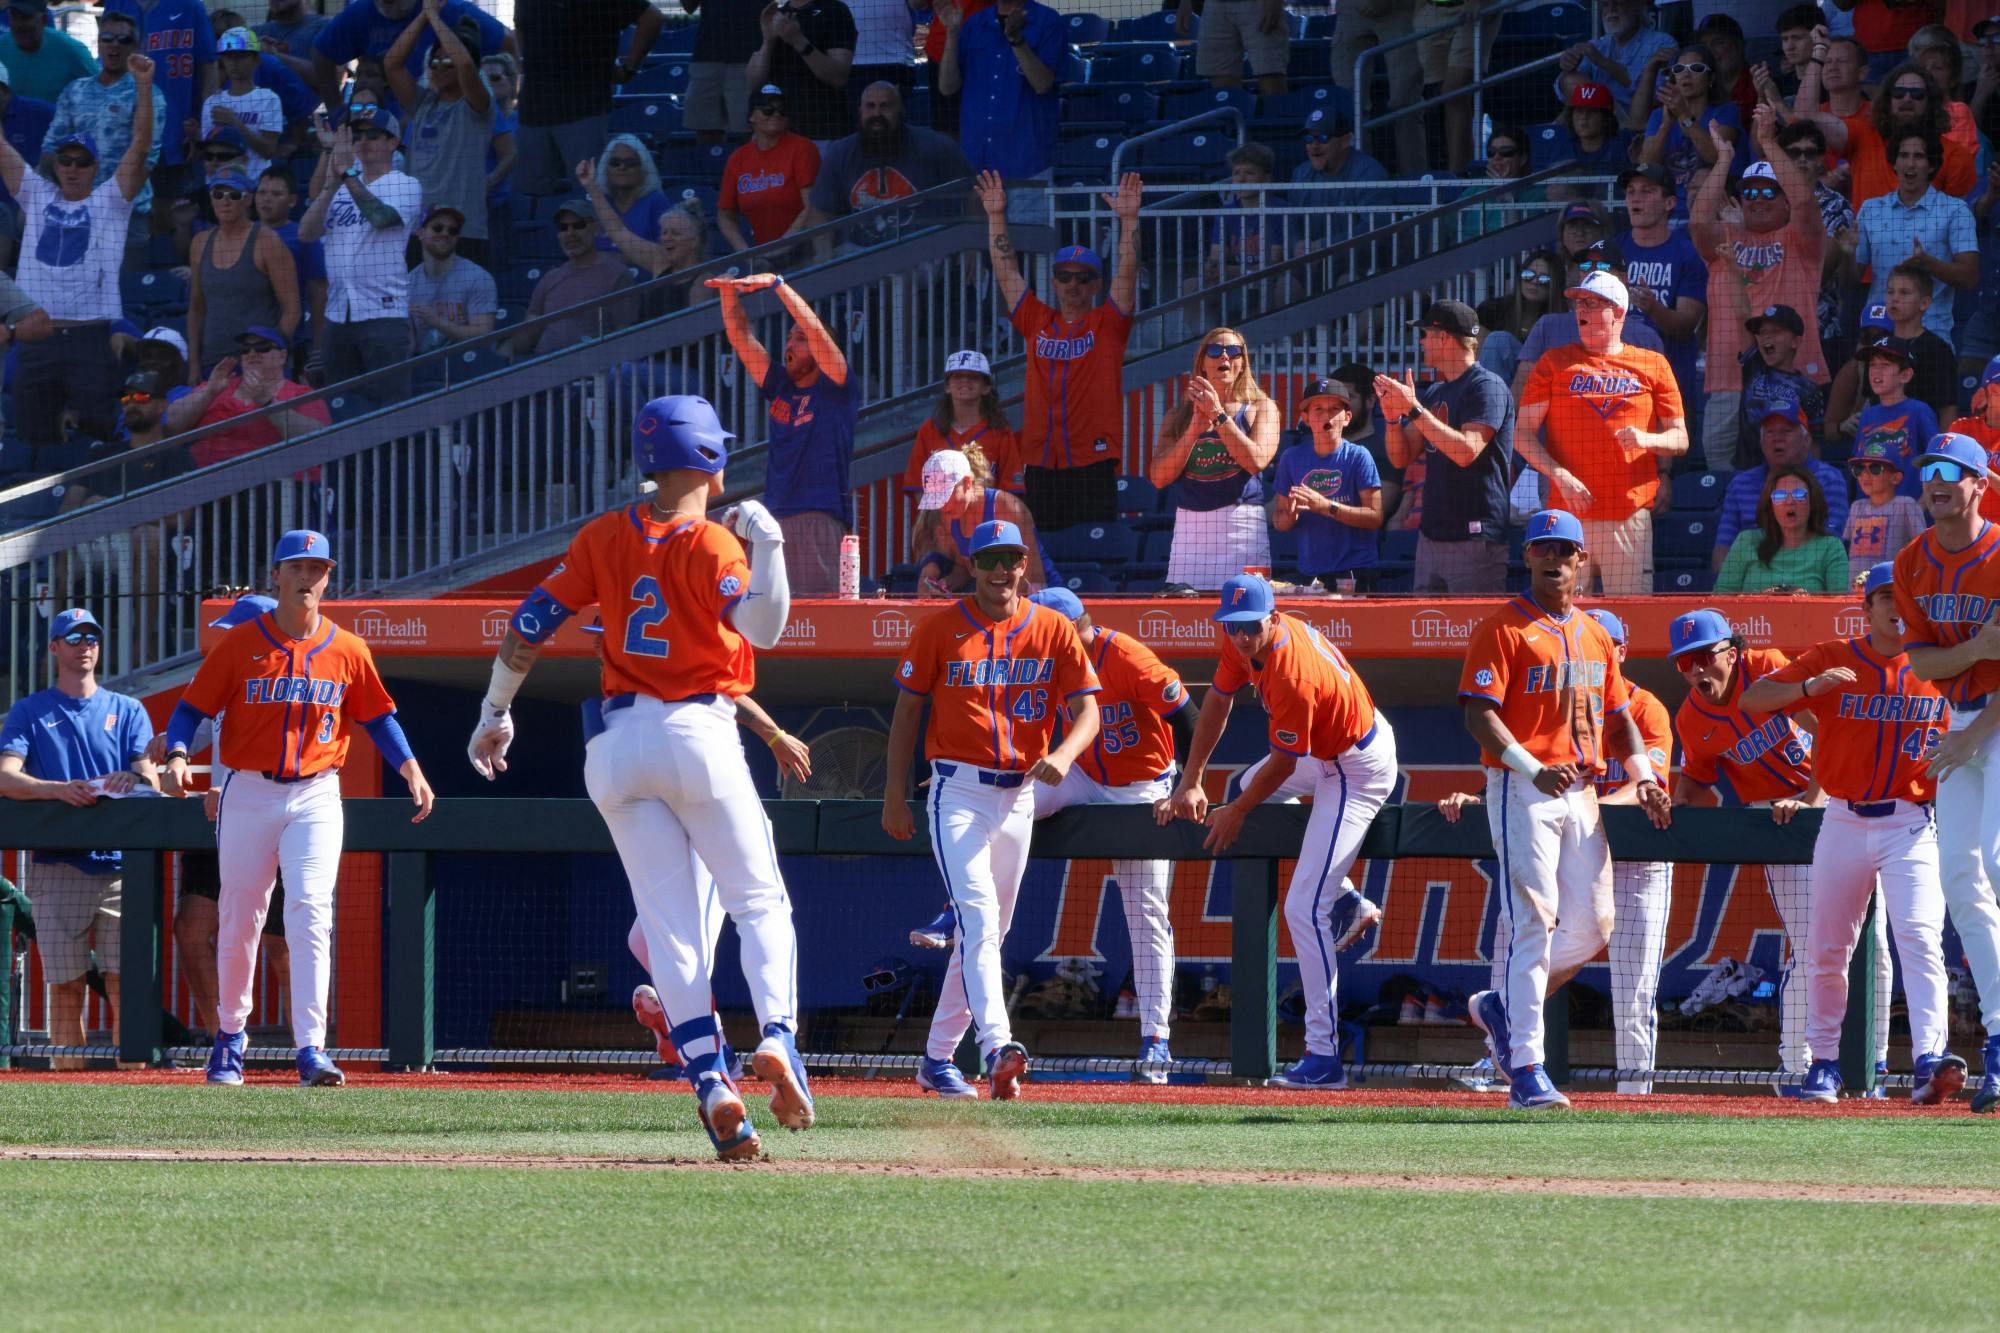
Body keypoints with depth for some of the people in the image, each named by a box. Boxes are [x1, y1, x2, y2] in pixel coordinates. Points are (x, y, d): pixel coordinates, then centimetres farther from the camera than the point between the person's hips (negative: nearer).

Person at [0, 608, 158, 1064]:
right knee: (66, 987, -3)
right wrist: (58, 790, -23)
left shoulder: (127, 711, 16)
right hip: (59, 868, -1)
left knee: (125, 983, -7)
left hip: (120, 867, 1)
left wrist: (135, 779, -21)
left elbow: (150, 778, 4)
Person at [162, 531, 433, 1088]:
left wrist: (410, 768, 0)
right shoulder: (241, 644, 0)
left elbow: (377, 715, 14)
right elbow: (191, 707, 1)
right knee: (239, 917, 7)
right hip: (249, 792, 0)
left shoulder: (346, 651, 4)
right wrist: (178, 756, -18)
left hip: (316, 796, 0)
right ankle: (229, 1035, 27)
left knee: (310, 912, -14)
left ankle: (311, 1049, -20)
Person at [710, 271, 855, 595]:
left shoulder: (836, 389, 2)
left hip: (821, 516, -6)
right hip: (774, 516, 6)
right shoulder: (780, 387, 18)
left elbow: (816, 332, -11)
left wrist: (777, 285, -14)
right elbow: (740, 336, 15)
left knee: (820, 604, -11)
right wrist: (729, 292, 2)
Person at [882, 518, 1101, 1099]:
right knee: (978, 917, -20)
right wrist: (895, 795, -1)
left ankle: (938, 1057, 21)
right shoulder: (940, 628, -1)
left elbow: (1087, 710, -2)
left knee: (987, 933, 10)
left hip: (1018, 797, 4)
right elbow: (907, 709, 4)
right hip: (958, 793, -4)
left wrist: (1063, 754, -24)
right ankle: (997, 1048, -34)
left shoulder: (1054, 631, 4)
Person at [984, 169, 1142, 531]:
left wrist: (1128, 219, -16)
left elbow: (1127, 273, -5)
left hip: (1092, 461, -3)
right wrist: (996, 216, 10)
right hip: (1041, 463, 3)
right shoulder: (1037, 322, 14)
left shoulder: (1107, 324, 5)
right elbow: (1006, 270, 14)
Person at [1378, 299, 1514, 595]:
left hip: (1475, 538, -9)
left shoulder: (1487, 387, -8)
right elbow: (1402, 458, 18)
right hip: (1431, 535, 9)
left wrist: (1414, 409, -20)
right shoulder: (1434, 393, 19)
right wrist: (1392, 415, -1)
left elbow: (1466, 451, -20)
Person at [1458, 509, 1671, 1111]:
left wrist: (1642, 773, 5)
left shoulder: (1595, 635, 16)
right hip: (1521, 791, -7)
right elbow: (1480, 715, -14)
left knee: (1593, 925, 4)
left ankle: (1503, 1006, 25)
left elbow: (1618, 717, 22)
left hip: (1581, 792, 7)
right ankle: (1525, 1069, -11)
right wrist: (1534, 769, -27)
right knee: (1535, 923, -12)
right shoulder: (1504, 629, -5)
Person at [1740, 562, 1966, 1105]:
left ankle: (1930, 1061, -27)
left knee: (1920, 938, -18)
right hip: (1844, 822, 1)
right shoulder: (1833, 659, 2)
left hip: (1912, 825, -1)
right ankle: (1824, 1062, 20)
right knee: (1826, 949, 5)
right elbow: (1752, 699, -4)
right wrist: (1811, 686, -22)